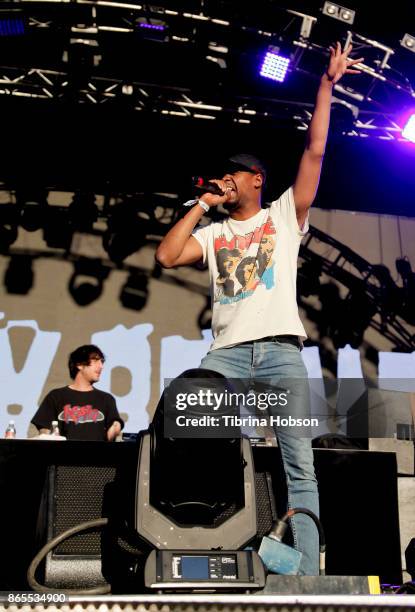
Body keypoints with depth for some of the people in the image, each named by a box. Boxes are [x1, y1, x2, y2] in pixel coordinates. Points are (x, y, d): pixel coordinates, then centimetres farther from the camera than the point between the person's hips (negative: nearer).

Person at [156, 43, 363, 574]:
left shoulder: (284, 215, 16)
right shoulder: (213, 233, 23)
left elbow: (314, 152, 8)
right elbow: (166, 256, 9)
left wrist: (327, 84, 6)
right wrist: (201, 205, 14)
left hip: (280, 349, -2)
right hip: (226, 353, 2)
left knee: (299, 465, -5)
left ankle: (306, 576, -6)